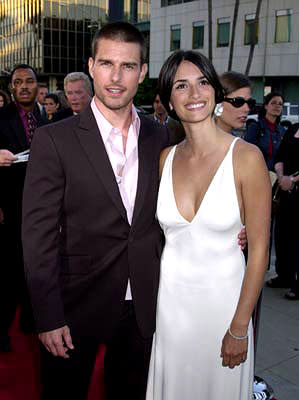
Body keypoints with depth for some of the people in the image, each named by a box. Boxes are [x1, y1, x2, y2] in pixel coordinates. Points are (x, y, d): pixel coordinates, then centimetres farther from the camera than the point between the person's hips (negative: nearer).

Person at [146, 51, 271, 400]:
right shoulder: (166, 158, -1)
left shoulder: (246, 157, -14)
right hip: (169, 299, 4)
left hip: (223, 299, -3)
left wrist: (239, 329, -9)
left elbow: (258, 249, -11)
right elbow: (158, 232, 8)